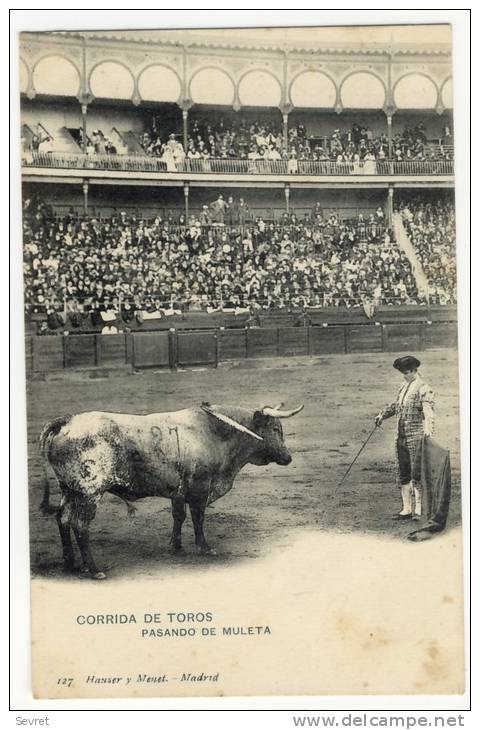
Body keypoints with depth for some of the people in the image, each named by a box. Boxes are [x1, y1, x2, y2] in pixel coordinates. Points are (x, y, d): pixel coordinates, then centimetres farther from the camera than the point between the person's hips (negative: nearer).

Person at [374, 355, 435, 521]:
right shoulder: (404, 387, 16)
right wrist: (383, 414, 24)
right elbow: (395, 404, 33)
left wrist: (428, 426, -42)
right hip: (401, 438, 8)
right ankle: (406, 509, 17)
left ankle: (418, 509, 3)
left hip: (416, 438, -8)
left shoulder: (424, 389, -10)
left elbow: (428, 409, -26)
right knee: (403, 474, 10)